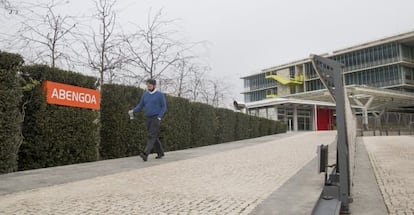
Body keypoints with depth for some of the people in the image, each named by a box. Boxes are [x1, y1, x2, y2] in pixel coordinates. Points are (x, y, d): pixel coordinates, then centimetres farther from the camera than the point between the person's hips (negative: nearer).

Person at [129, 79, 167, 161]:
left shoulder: (160, 94, -6)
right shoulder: (145, 94, 9)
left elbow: (164, 107, -6)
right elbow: (140, 106, 10)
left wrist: (159, 118, -16)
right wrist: (132, 111, -8)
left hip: (156, 118, -6)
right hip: (147, 118, 6)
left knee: (151, 136, -15)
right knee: (154, 136, 9)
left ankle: (145, 154, -24)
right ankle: (160, 153, 22)